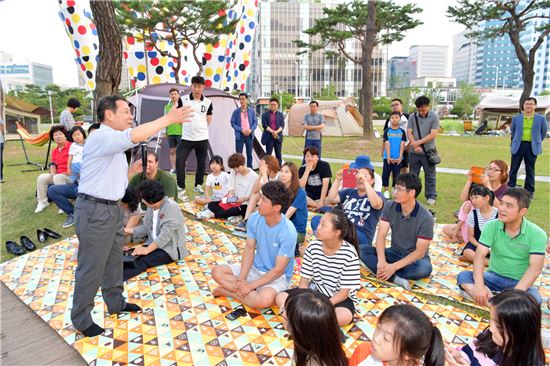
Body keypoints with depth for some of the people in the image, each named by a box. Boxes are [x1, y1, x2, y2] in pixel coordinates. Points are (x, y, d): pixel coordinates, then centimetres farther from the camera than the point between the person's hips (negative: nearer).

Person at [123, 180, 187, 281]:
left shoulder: (171, 207, -20)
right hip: (154, 244, 8)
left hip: (171, 248, -8)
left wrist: (147, 249, -30)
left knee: (143, 261, -32)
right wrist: (125, 230, 10)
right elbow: (146, 227, 13)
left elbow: (165, 236, -26)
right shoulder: (151, 206, 7)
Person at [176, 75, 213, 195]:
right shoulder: (183, 100, -4)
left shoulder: (207, 102, 0)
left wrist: (200, 127, 7)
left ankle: (198, 185, 27)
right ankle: (181, 186, 4)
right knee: (179, 161, -9)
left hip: (202, 138, 2)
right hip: (186, 137, -1)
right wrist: (188, 126, 6)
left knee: (201, 163, 9)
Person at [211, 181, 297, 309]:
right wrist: (241, 279, -16)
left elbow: (278, 270, -23)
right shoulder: (255, 218, -11)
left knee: (265, 300, -36)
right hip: (255, 268, 5)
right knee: (217, 272, -7)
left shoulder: (288, 232, -28)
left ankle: (228, 290, -12)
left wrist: (250, 286, -22)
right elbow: (249, 249, -4)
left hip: (277, 277, -5)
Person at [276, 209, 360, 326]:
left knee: (344, 317, -37)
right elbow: (304, 280, -6)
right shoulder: (313, 247, -11)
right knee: (281, 297, -14)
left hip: (340, 298, -3)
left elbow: (344, 292, -18)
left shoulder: (349, 253, -21)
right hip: (315, 290, 4)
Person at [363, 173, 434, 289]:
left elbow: (420, 252, -21)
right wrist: (381, 261, -31)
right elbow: (381, 236, -14)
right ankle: (396, 279, -33)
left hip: (415, 258, -3)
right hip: (394, 253, 4)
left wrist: (394, 267, -31)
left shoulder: (426, 218, -21)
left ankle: (384, 274, -25)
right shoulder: (389, 206, -9)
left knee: (425, 268, -38)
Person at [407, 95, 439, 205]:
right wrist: (415, 145, -15)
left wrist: (419, 142, -18)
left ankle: (431, 196, 15)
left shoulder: (434, 117, -5)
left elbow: (433, 134, -12)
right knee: (413, 174, 12)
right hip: (414, 152, 3)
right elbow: (409, 133, -2)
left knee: (430, 175, 6)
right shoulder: (412, 116, 2)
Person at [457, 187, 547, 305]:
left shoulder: (537, 234, -12)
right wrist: (479, 285, -34)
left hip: (519, 282, -2)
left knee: (534, 299, -34)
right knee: (463, 276, -26)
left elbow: (535, 268, -21)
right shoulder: (491, 226, -8)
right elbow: (480, 255, -18)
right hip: (494, 277, 2)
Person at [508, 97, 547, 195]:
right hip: (518, 146, 1)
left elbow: (544, 132, 12)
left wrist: (536, 142, 12)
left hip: (532, 147, -1)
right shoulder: (516, 118, 6)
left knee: (530, 170, 6)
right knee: (513, 169, 4)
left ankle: (529, 192, 14)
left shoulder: (541, 119, 3)